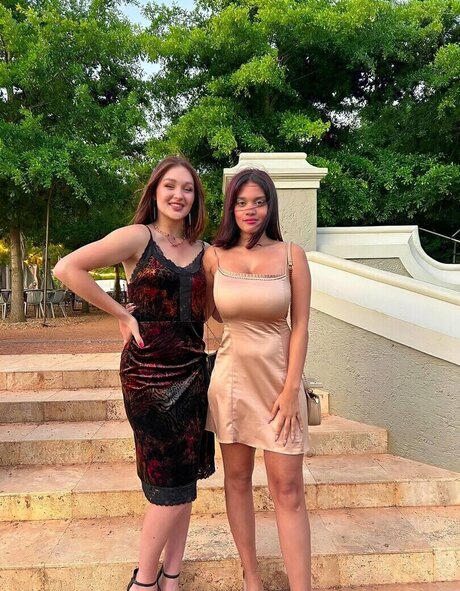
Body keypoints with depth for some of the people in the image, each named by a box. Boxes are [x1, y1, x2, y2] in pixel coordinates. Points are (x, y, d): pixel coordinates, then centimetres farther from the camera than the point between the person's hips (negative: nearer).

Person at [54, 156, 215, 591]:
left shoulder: (201, 251, 10)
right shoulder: (138, 236, -6)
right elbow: (67, 268, -15)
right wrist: (122, 315, -12)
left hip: (192, 371, 6)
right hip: (148, 373, -5)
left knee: (185, 481, 12)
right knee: (173, 487, 0)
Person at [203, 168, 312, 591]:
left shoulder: (291, 255, -4)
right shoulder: (215, 257, -1)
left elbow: (300, 326, -5)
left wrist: (291, 388, -9)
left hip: (279, 376, -1)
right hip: (233, 374, 2)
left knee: (288, 489, 2)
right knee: (237, 479, 13)